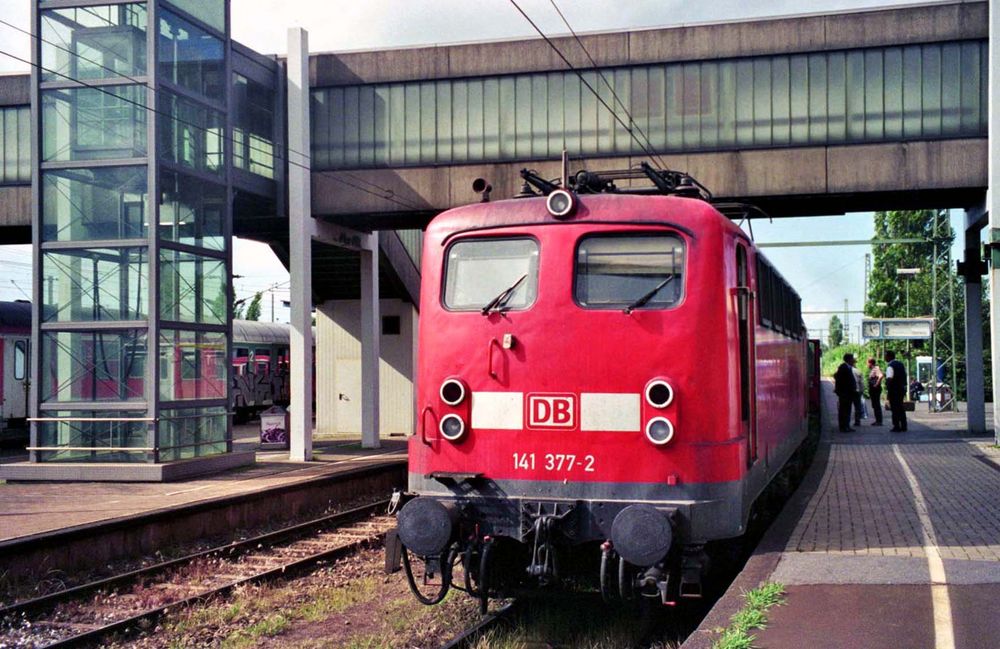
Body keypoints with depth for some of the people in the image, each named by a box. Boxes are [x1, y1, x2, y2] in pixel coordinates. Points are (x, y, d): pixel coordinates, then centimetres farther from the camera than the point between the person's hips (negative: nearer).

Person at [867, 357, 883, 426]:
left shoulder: (876, 368, -14)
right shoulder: (872, 369, 16)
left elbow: (881, 376, -31)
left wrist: (876, 384, -24)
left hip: (875, 389, -10)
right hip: (872, 389, 10)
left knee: (877, 405, -8)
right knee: (874, 405, 13)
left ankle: (879, 421, -7)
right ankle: (877, 420, 18)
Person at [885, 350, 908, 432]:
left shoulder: (890, 366, -14)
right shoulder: (901, 364, 13)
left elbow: (889, 379, -23)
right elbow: (905, 376, 18)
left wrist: (888, 388, -19)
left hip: (893, 389, -8)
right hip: (901, 388, 8)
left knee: (894, 408, -3)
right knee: (901, 407, 14)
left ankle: (896, 427, -3)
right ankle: (903, 426, 15)